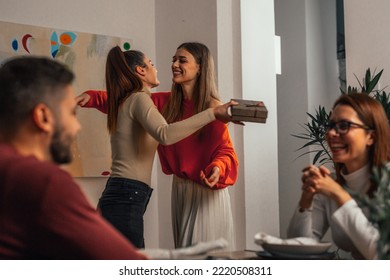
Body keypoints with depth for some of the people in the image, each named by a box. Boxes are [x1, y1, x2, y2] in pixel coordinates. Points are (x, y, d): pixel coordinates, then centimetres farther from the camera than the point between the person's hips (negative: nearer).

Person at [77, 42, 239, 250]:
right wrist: (91, 97, -9)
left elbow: (225, 151, -13)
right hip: (180, 188, 6)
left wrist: (218, 169, -34)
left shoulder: (213, 108, -14)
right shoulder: (166, 102, 3)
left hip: (207, 191, -6)